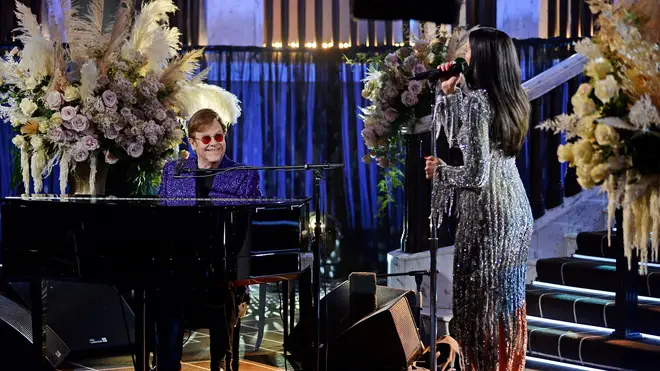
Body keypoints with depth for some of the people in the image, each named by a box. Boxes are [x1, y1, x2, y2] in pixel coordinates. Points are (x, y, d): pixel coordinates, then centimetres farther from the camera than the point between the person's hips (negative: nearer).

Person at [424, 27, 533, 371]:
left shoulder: (477, 101, -19)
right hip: (517, 210, 9)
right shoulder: (511, 99, 7)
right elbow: (457, 136, 19)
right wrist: (448, 92, 10)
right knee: (507, 299, 18)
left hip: (488, 216, -9)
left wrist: (440, 171, -5)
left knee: (479, 303, 3)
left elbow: (476, 174, -22)